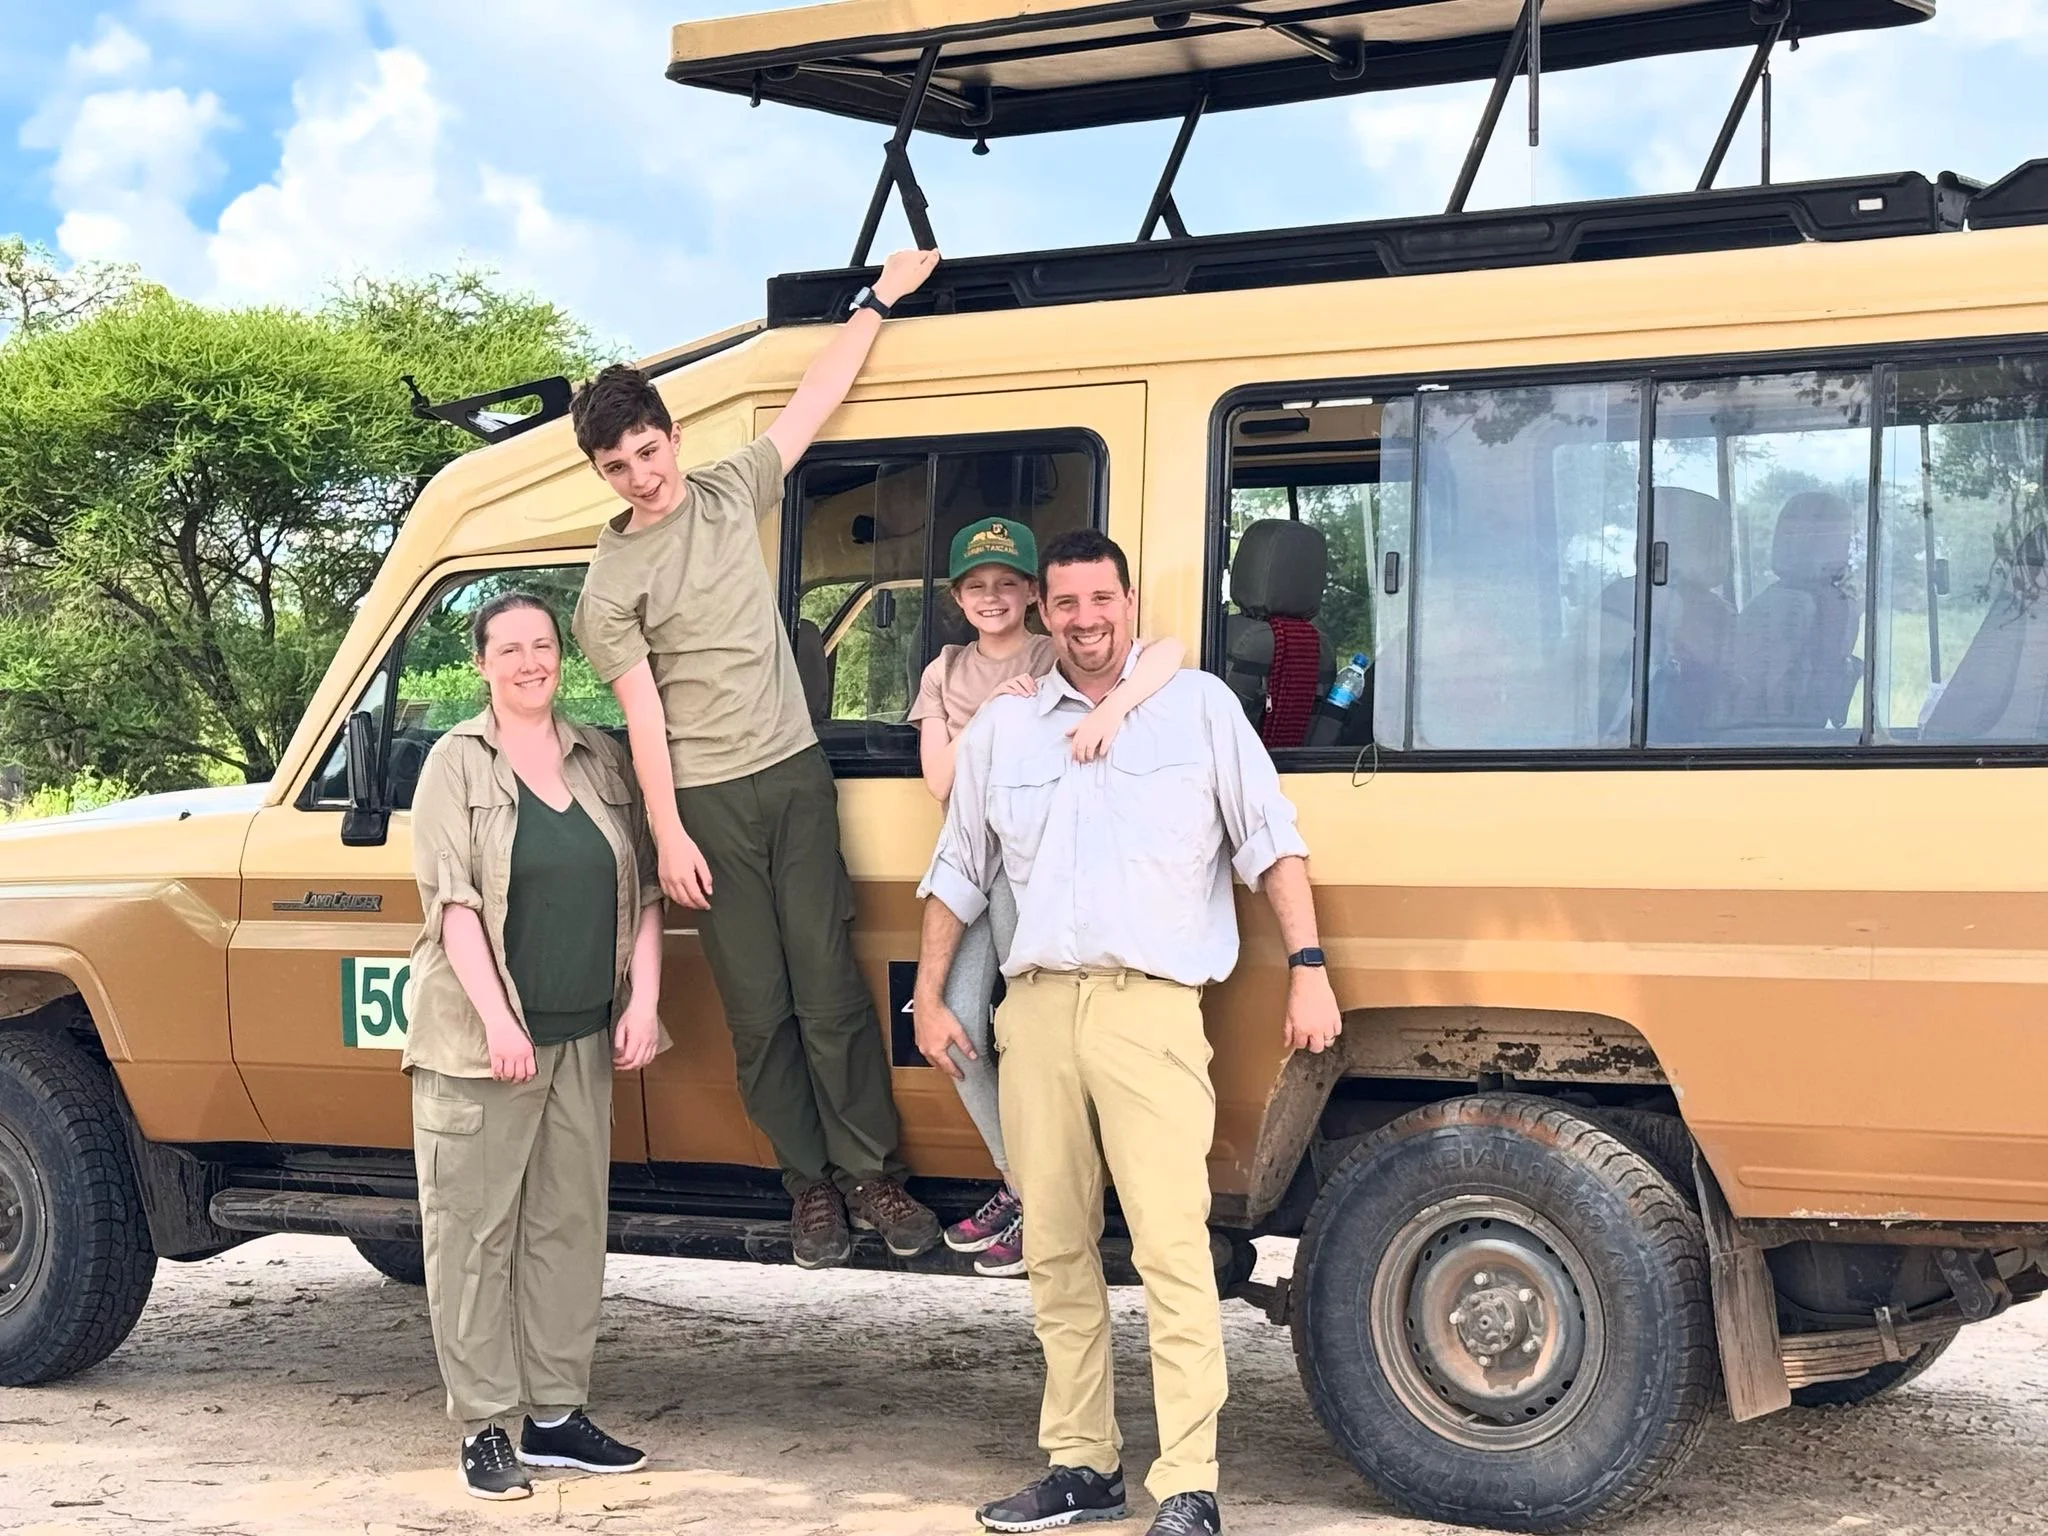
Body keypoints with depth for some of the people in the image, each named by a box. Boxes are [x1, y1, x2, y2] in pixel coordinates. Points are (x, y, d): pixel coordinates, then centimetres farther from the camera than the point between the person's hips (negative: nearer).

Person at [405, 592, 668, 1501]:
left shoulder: (600, 761, 10)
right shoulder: (459, 763, -2)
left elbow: (642, 892, 12)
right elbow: (455, 901, -10)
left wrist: (642, 1004, 2)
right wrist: (497, 1019, -18)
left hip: (584, 1038, 5)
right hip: (478, 1038, -5)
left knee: (569, 1225, 9)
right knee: (475, 1230, -1)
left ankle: (556, 1414, 18)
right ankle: (483, 1429, 4)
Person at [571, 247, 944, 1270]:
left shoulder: (732, 494, 6)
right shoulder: (610, 583, -3)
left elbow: (816, 399, 11)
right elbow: (642, 712, -6)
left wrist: (879, 300, 12)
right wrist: (669, 836, -10)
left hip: (794, 774, 2)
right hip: (708, 802, -2)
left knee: (830, 987, -2)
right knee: (757, 1007, 1)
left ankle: (870, 1174, 2)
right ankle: (810, 1183, 10)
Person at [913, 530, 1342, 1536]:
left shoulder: (1198, 707, 8)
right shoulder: (1000, 730, 15)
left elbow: (1271, 841, 6)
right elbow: (958, 873, 22)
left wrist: (1308, 967, -2)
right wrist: (928, 994, 16)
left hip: (1150, 1008, -4)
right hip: (1036, 1009, 4)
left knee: (1172, 1247, -12)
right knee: (1056, 1251, 7)